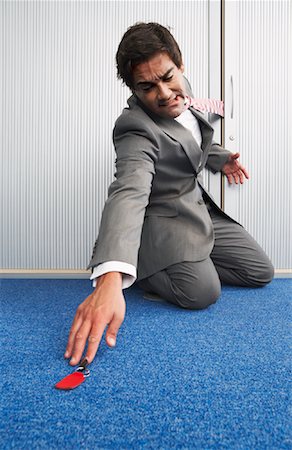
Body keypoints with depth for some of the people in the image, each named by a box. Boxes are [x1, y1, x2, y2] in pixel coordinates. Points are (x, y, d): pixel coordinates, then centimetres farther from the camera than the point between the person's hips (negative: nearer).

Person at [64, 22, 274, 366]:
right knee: (201, 292, -28)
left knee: (260, 273, 7)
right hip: (165, 223, -8)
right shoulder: (136, 129, -27)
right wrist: (110, 281, -57)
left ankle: (188, 264, 17)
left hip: (203, 212, 8)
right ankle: (143, 271, 1)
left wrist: (220, 159, 6)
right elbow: (128, 194, -45)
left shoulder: (180, 91, -1)